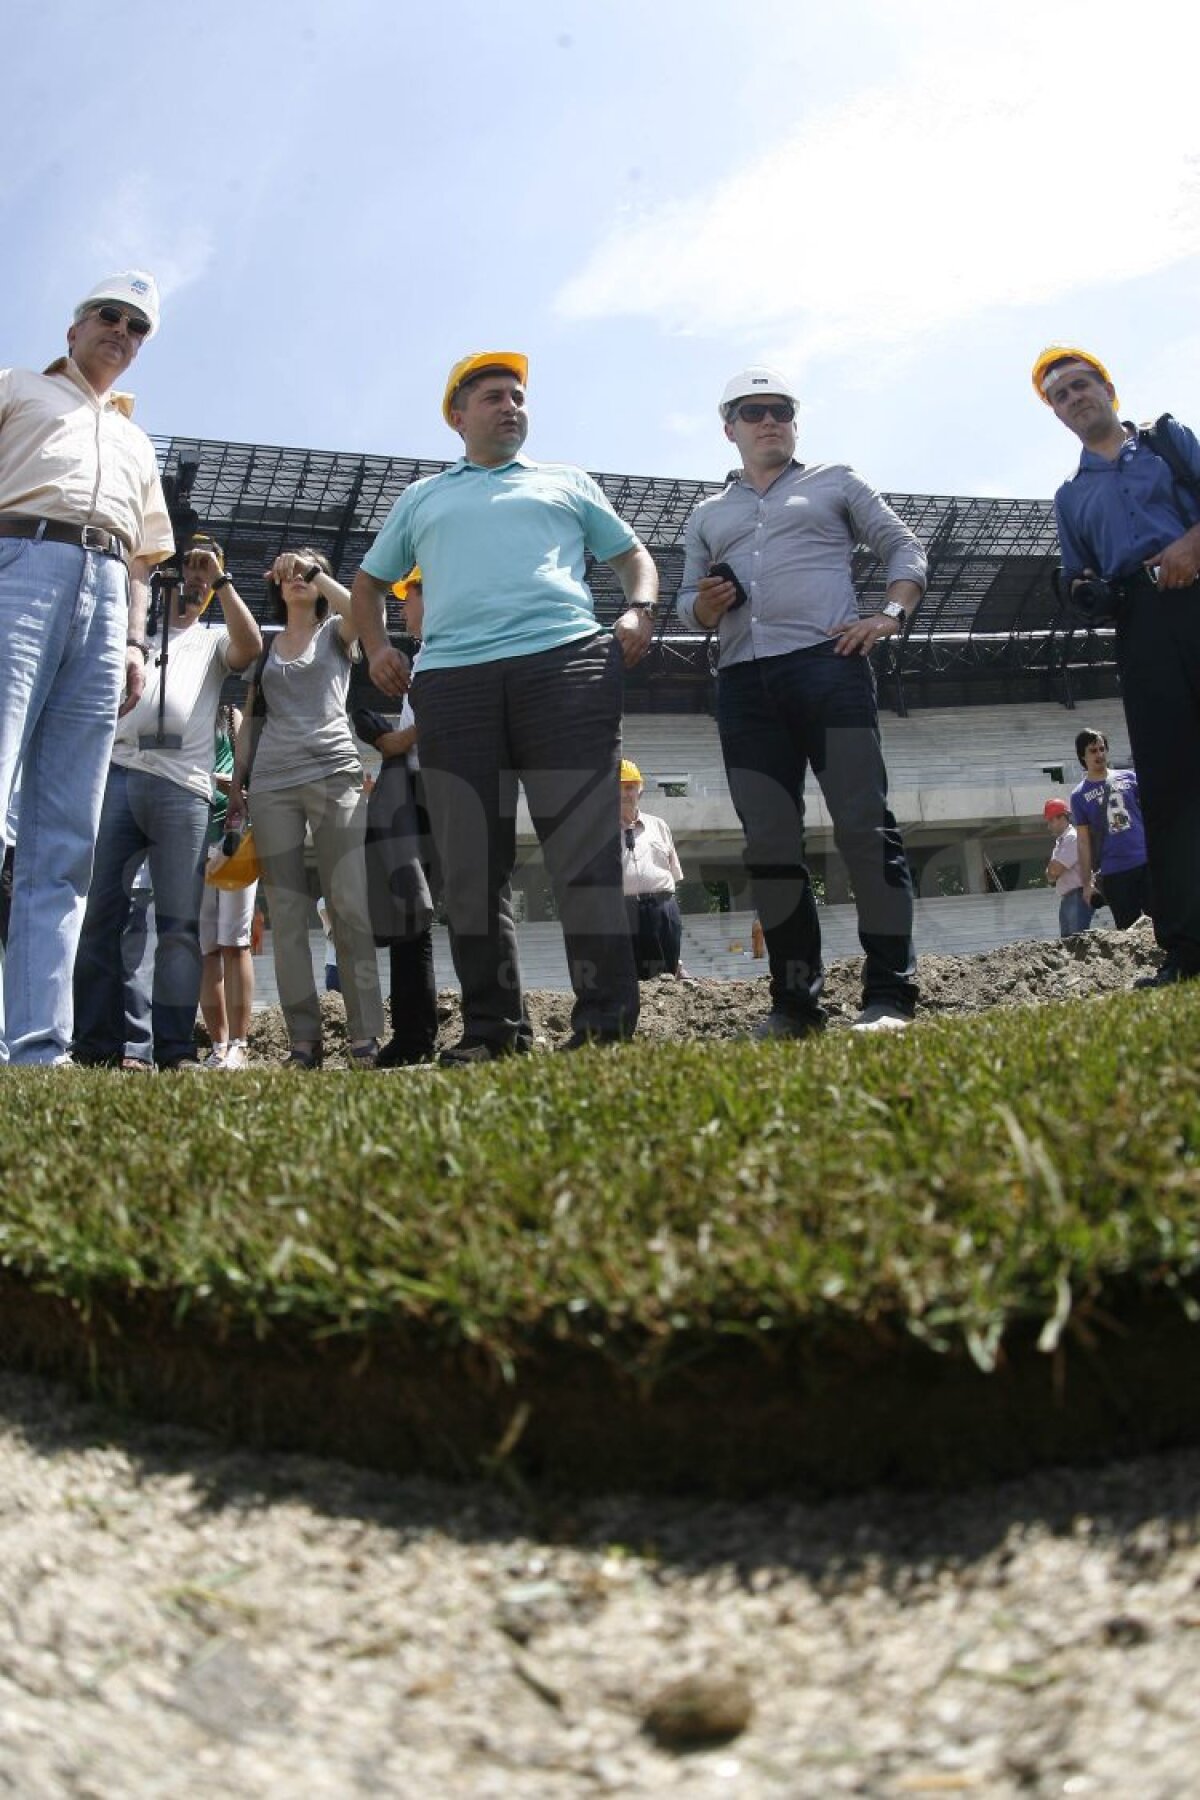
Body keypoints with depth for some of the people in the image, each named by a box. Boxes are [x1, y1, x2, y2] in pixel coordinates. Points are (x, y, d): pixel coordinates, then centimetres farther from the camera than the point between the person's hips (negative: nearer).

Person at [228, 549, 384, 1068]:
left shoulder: (335, 632, 16)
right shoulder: (266, 647, 23)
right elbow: (250, 719, 21)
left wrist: (314, 573, -5)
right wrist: (237, 783, 13)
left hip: (334, 776, -3)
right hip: (272, 784, 3)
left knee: (350, 906, -12)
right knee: (285, 914, -4)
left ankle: (365, 1035, -13)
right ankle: (304, 1040, -3)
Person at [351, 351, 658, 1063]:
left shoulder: (566, 483, 26)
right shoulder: (422, 499, 29)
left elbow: (633, 555, 25)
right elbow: (370, 581, 35)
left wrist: (639, 612, 3)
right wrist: (378, 645, 15)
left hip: (567, 663, -2)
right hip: (452, 680, 2)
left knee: (586, 850, -11)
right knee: (473, 865, -2)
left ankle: (608, 1021, -11)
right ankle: (492, 1026, 3)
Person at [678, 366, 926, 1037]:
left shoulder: (835, 481, 17)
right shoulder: (707, 516, 25)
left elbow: (904, 548, 14)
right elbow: (689, 605, 23)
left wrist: (892, 615, -5)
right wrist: (707, 603, -1)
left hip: (829, 665, -3)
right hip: (745, 686, 4)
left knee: (865, 826, -12)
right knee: (769, 845, -1)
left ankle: (891, 994, -9)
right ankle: (796, 1000, 6)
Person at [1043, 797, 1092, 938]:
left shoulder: (1073, 838, -11)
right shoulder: (1060, 841, 20)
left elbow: (1054, 870, -16)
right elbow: (1051, 871, 20)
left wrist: (1051, 875, 4)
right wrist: (1053, 875, -1)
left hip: (1077, 896, -10)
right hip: (1066, 898, 10)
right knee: (1066, 939, 9)